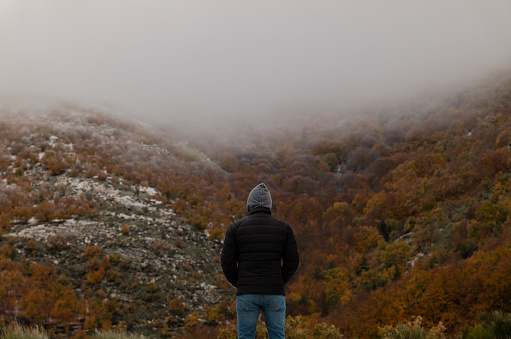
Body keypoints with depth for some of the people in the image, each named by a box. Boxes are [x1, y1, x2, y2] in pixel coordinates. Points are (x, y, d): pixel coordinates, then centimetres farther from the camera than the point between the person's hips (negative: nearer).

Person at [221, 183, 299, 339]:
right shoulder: (283, 227, 3)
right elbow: (292, 262, 3)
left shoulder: (236, 227, 0)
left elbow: (227, 263, -2)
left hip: (247, 294, -1)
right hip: (274, 294, 1)